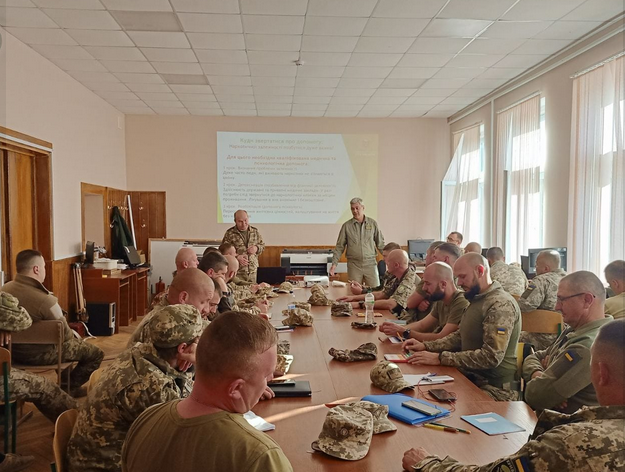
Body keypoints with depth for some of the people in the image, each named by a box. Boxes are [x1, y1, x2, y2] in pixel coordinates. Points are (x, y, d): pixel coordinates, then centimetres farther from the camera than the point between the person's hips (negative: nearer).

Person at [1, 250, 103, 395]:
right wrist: (74, 338, 6)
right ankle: (70, 387, 23)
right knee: (96, 353, 7)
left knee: (75, 339, 31)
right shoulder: (45, 300, -32)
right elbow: (65, 334, -19)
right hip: (39, 353, -8)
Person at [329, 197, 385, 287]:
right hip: (354, 265, 0)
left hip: (370, 263, 0)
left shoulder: (373, 223, 5)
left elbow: (381, 244, 8)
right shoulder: (346, 226, 3)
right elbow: (339, 247, 5)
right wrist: (334, 263, -4)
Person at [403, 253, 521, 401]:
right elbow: (460, 336, 19)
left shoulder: (501, 304, -19)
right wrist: (426, 346, 5)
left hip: (495, 388, -8)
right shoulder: (476, 299, 12)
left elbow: (491, 356, -26)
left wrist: (440, 358, -25)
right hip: (472, 377, 8)